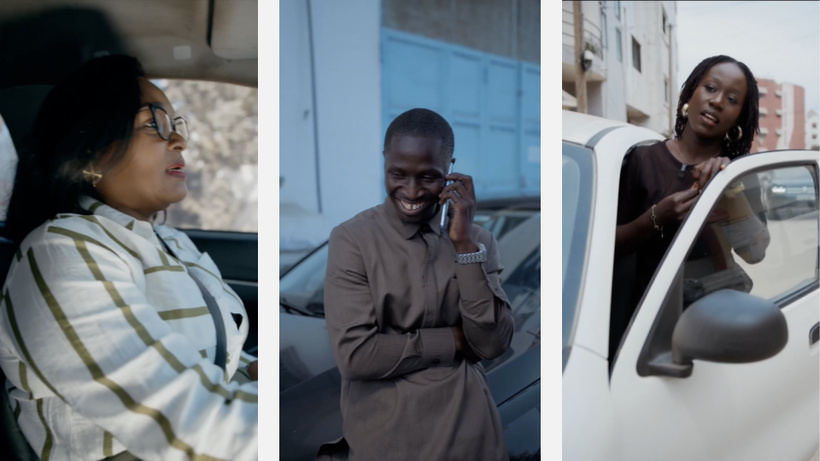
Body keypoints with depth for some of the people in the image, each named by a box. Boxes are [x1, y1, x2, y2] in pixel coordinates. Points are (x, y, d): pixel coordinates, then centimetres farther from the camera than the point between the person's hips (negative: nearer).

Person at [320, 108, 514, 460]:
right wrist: (455, 340, -11)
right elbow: (354, 355, -19)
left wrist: (465, 244, -16)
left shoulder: (477, 238, 0)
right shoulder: (351, 239, -11)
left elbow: (493, 343, -9)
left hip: (467, 429, 3)